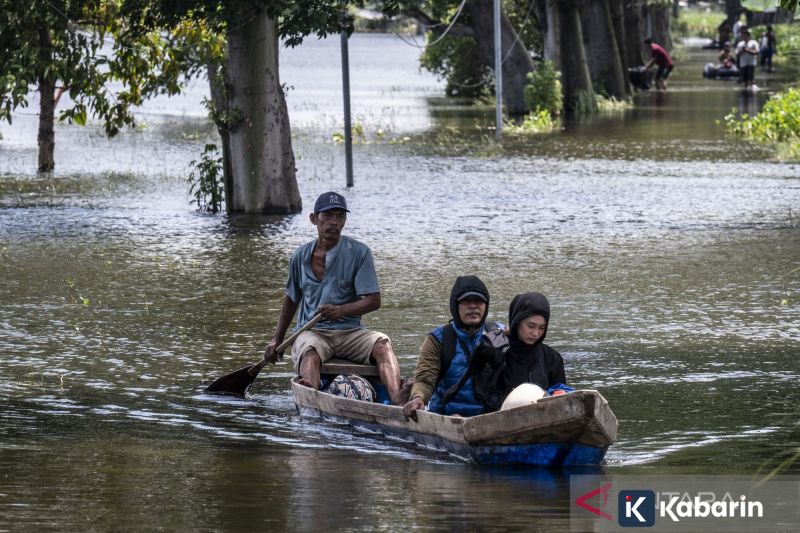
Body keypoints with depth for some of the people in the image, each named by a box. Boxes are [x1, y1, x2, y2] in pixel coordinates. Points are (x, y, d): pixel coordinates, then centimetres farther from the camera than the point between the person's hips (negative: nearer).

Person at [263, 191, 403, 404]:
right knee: (309, 353, -36)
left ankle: (397, 402, -53)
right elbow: (292, 299, 25)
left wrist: (341, 310, -24)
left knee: (382, 344, -32)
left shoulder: (359, 253, 0)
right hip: (312, 331, 0)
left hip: (350, 332, 0)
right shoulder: (301, 256, 9)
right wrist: (277, 340, 24)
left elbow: (373, 301, -6)